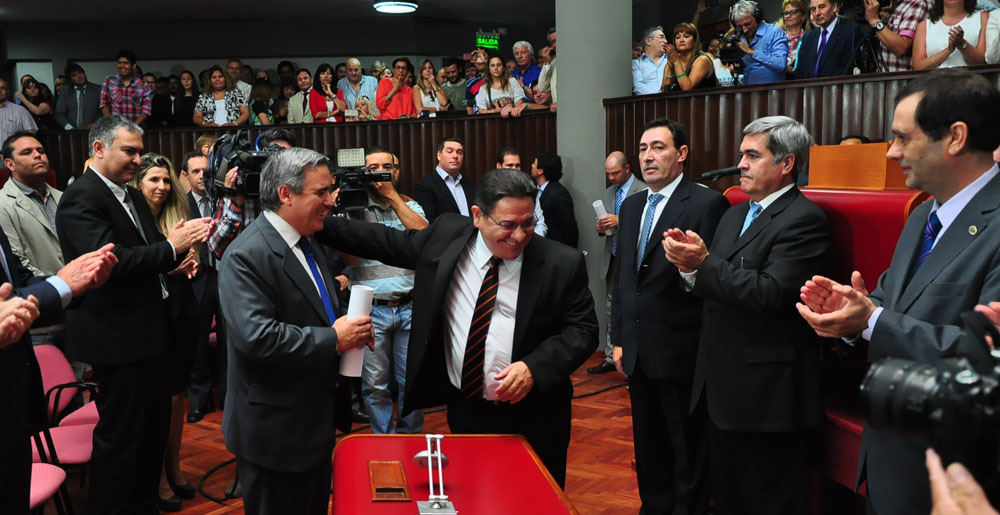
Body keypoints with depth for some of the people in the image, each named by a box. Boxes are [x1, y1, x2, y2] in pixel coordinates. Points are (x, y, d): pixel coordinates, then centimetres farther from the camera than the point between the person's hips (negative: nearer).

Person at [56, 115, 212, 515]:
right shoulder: (81, 197, -14)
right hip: (117, 336, -9)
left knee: (155, 424, 18)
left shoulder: (133, 197, 14)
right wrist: (170, 247, -19)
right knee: (120, 436, 1)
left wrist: (183, 240, -7)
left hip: (148, 331, 9)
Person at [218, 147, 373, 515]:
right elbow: (256, 335, -30)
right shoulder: (246, 256, -21)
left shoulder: (306, 242, 9)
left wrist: (351, 328, -1)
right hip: (275, 429, -9)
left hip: (316, 419, 9)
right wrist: (333, 340, -24)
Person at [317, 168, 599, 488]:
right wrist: (323, 224, 8)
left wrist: (535, 367, -22)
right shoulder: (446, 235, -4)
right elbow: (390, 244, 9)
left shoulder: (562, 264, -11)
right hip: (463, 412, 3)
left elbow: (582, 328, -7)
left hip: (532, 421, -2)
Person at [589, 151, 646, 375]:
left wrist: (620, 221, -25)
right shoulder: (609, 193, 15)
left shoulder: (644, 191, -9)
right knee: (612, 312, 14)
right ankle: (611, 358, 23)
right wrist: (601, 227, -3)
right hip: (612, 260, 7)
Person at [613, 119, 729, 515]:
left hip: (680, 352, -7)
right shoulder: (631, 205, 12)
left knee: (688, 453, 8)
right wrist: (619, 340, 13)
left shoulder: (707, 203, -11)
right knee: (647, 446, 20)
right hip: (637, 351, 7)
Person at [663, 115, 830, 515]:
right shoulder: (734, 215, 14)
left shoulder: (804, 219, -13)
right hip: (723, 386, 8)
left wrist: (705, 262, -19)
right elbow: (717, 288, 11)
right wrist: (690, 265, -9)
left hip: (767, 393, -8)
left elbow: (770, 293, -24)